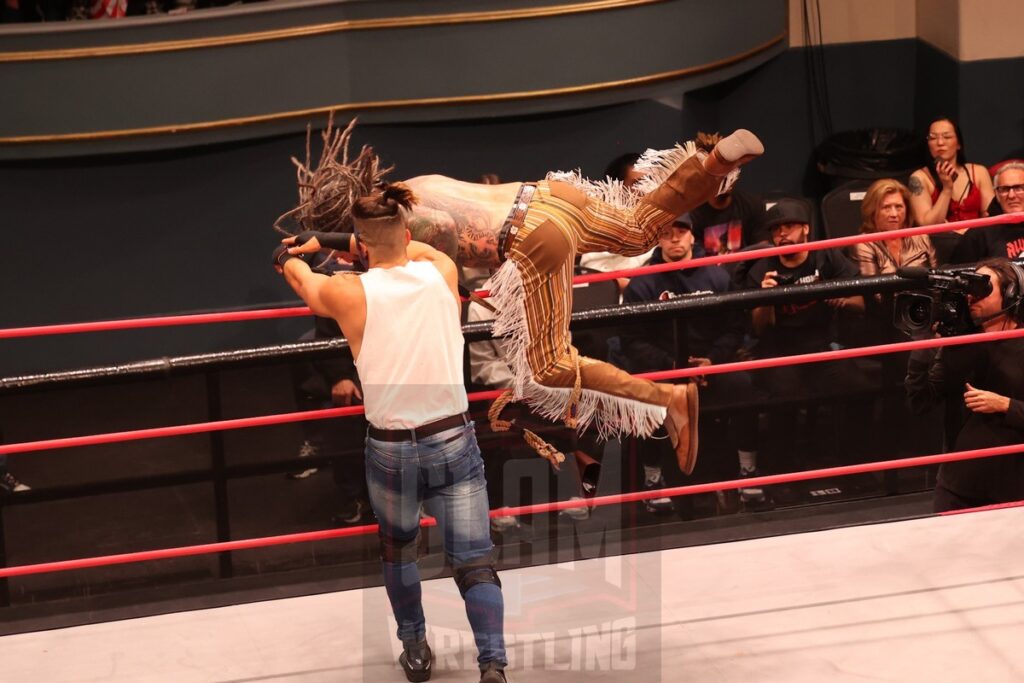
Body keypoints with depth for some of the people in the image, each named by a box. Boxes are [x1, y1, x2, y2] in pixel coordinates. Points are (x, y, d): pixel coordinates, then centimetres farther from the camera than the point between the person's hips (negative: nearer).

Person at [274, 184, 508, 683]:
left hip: (390, 449, 0)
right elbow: (420, 250, 25)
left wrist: (286, 256, 39)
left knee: (397, 548, 26)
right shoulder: (442, 272, -2)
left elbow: (301, 277, 17)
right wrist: (388, 241, 41)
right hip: (454, 441, 0)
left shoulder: (349, 293, -7)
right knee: (474, 562, 2)